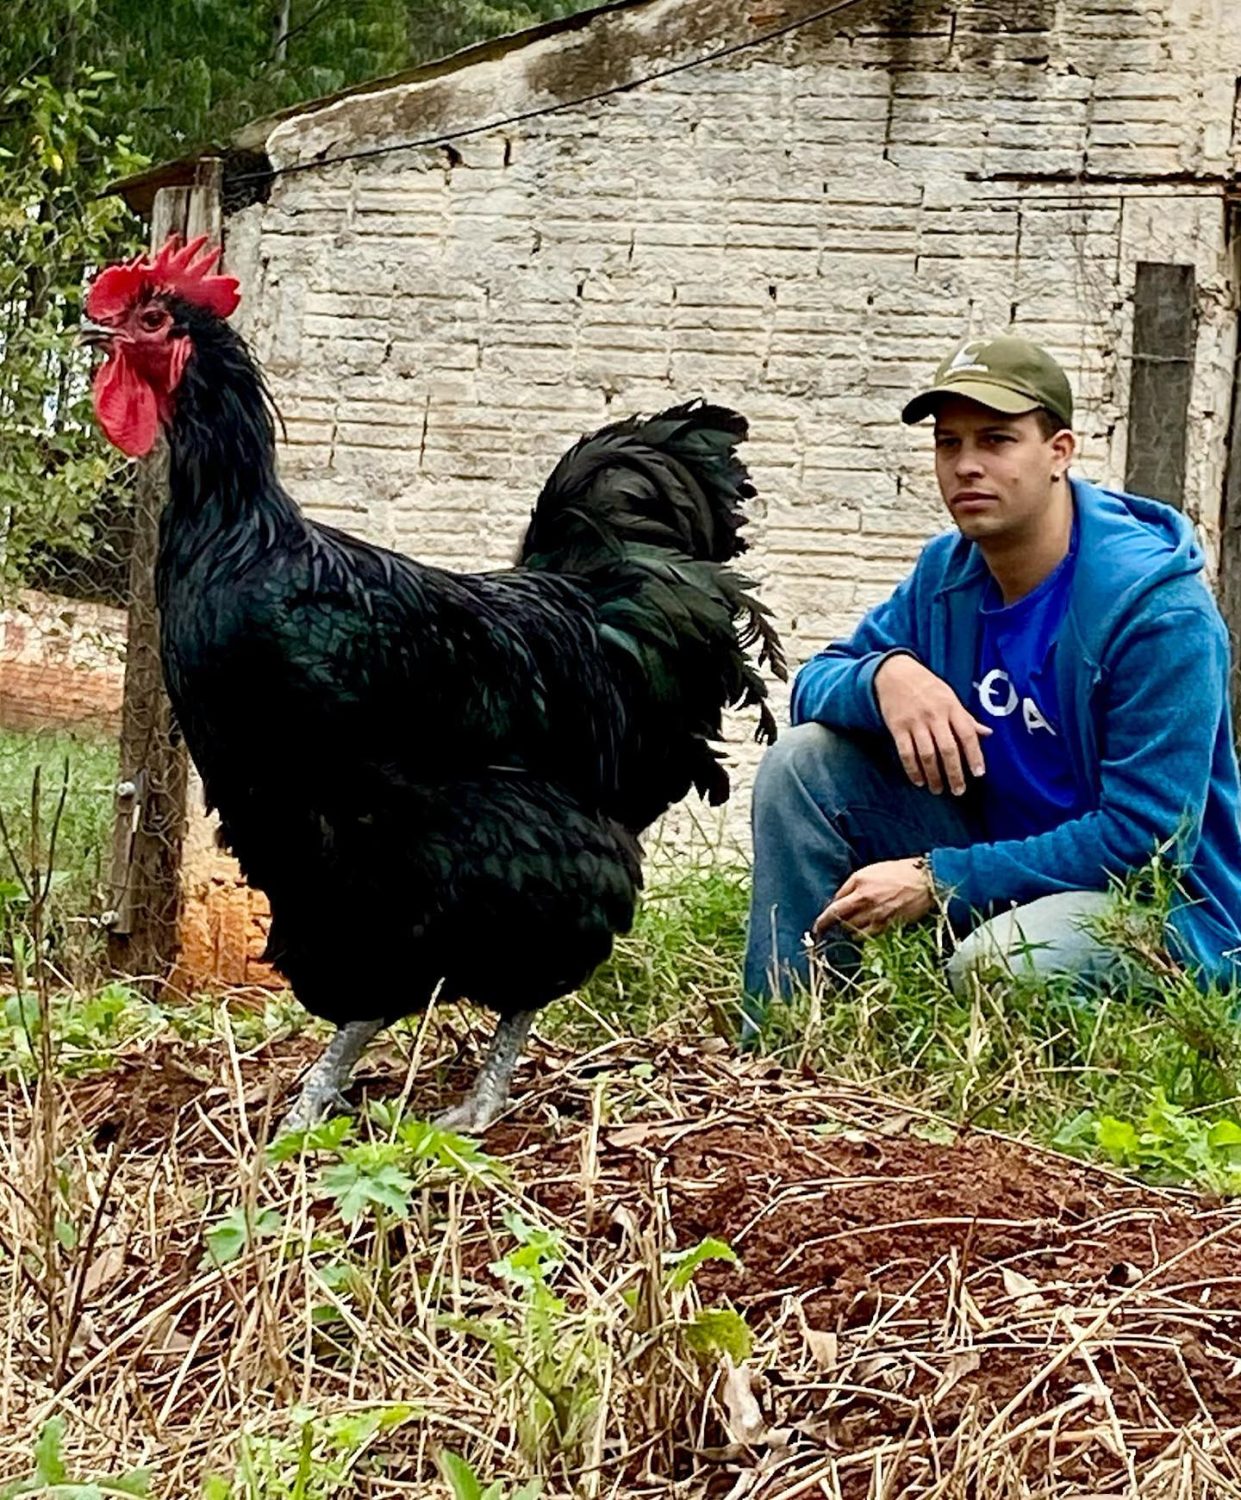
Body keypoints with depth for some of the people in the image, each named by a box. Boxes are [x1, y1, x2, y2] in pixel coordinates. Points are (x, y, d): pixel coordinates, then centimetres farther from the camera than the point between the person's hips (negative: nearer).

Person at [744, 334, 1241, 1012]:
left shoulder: (1157, 607, -19)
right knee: (803, 760, -6)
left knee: (995, 965, -39)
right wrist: (884, 674, -19)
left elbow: (1146, 836, -23)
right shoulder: (946, 573, 3)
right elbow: (815, 683, 7)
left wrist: (937, 879, -24)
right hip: (1002, 865, 7)